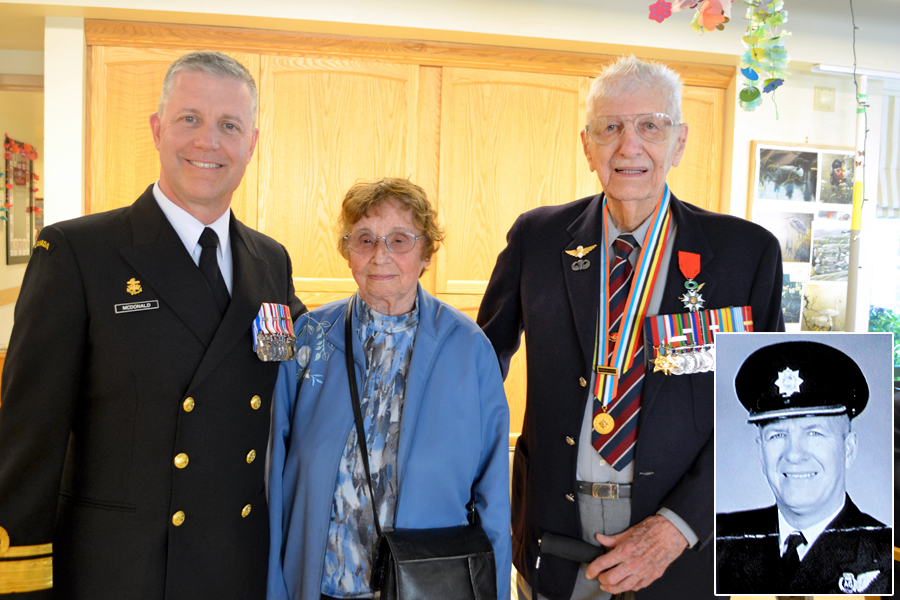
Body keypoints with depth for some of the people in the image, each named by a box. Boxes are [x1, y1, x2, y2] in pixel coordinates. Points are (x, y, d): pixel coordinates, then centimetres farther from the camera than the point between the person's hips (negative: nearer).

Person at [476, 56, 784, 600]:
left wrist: (676, 527, -15)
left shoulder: (747, 251, -6)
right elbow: (489, 349, 10)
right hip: (552, 524, 1)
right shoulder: (537, 237, -2)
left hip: (681, 537, -1)